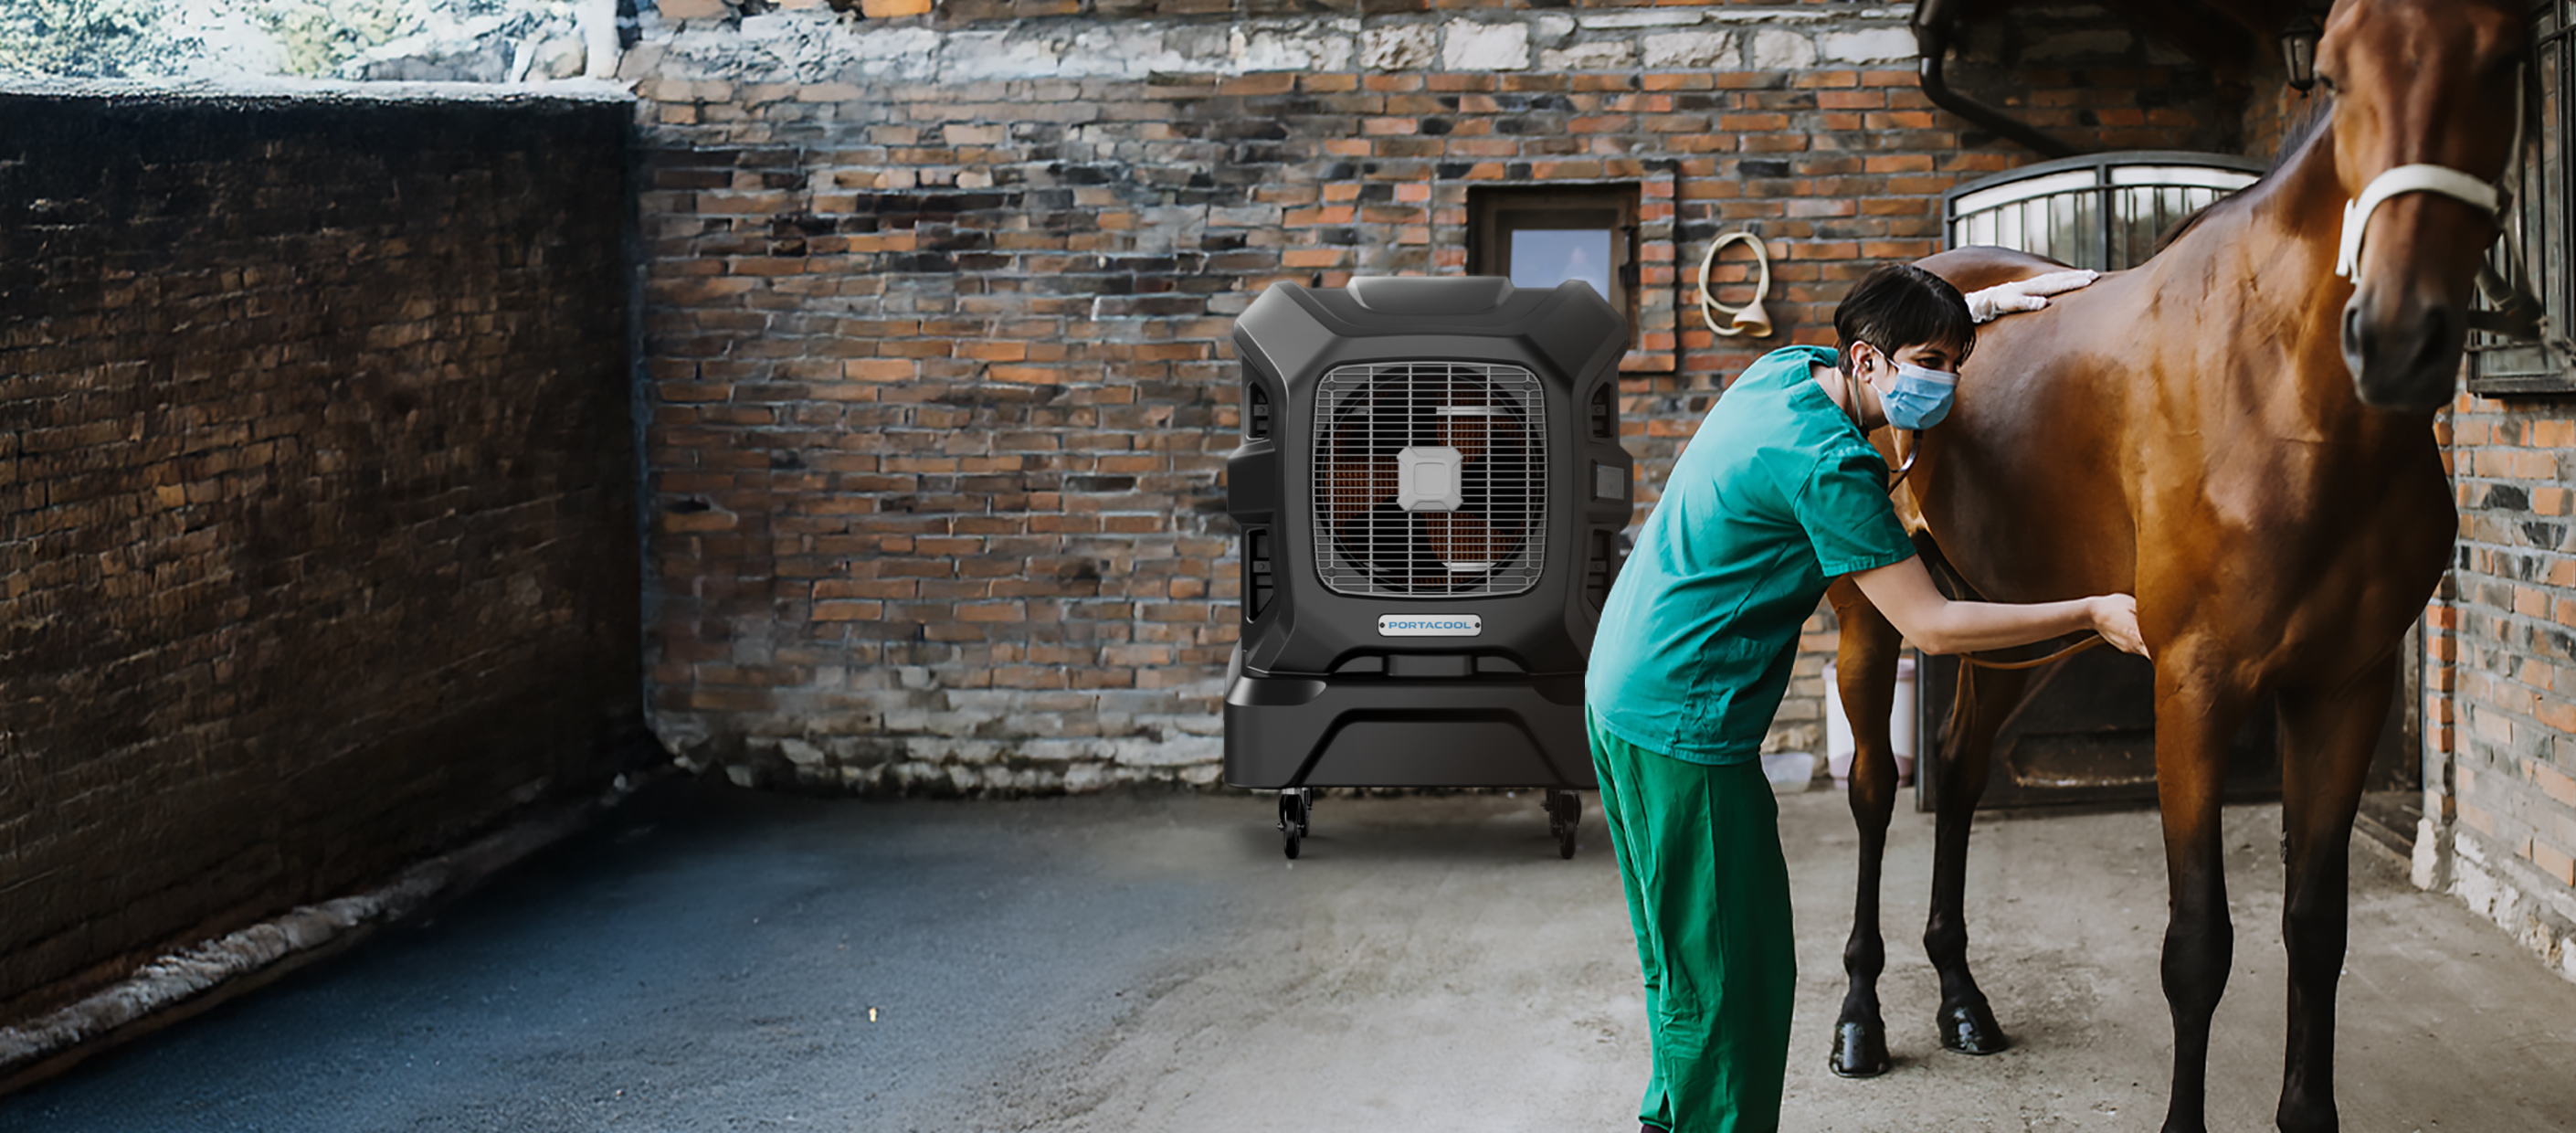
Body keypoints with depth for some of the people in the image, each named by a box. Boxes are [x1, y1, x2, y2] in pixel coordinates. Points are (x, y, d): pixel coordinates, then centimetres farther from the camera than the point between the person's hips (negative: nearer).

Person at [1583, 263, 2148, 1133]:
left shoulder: (1787, 368, 6)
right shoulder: (1830, 462, -21)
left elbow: (1898, 321, 33)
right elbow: (1930, 625, -18)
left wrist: (1993, 299, 27)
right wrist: (2093, 615, -14)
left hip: (1624, 694, 10)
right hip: (1685, 725, -10)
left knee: (1689, 958, 20)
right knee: (1733, 984, -3)